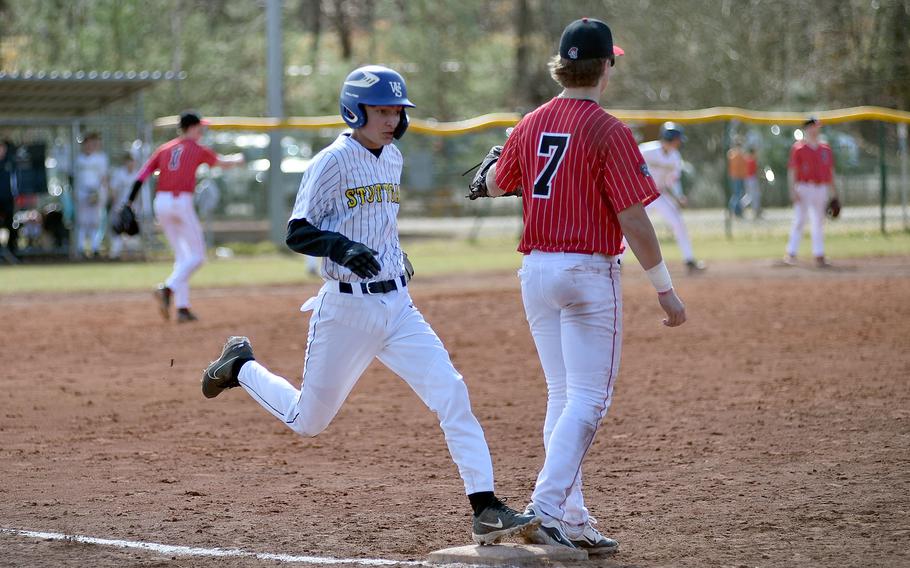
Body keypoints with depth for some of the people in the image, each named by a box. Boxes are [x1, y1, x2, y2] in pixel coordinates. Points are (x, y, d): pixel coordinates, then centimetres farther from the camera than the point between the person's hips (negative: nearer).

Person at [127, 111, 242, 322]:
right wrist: (238, 161, 42)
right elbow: (222, 162, 21)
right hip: (182, 202, -6)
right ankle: (168, 289, -20)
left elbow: (141, 176, 6)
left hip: (160, 203, 6)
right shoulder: (198, 149, 4)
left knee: (182, 256, 16)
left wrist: (129, 204, 3)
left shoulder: (163, 149, 15)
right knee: (197, 256, 3)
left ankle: (182, 308, 10)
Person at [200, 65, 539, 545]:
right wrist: (343, 248, -31)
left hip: (398, 306, 6)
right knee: (308, 421, 9)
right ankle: (241, 366, 37)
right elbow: (297, 234, -15)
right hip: (345, 309, -5)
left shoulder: (393, 158, 10)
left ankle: (485, 510, -13)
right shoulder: (332, 162, -12)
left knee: (452, 396, -12)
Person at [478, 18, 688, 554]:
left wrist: (502, 155, 43)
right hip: (589, 272, -7)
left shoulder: (531, 125, 6)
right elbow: (633, 219, -16)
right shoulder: (609, 132, -13)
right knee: (588, 401, -3)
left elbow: (495, 186, 22)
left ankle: (573, 523, 14)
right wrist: (665, 288, -10)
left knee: (563, 398, 14)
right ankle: (548, 510, -15)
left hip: (536, 269, 7)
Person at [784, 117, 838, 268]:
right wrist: (793, 190, -15)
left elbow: (830, 170, 16)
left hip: (821, 189, 5)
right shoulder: (798, 148, -3)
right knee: (799, 220, -7)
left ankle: (819, 257, 10)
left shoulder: (825, 149, 12)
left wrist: (833, 191, 13)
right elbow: (791, 170, -6)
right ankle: (791, 254, -2)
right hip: (803, 187, -5)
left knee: (818, 223, 7)